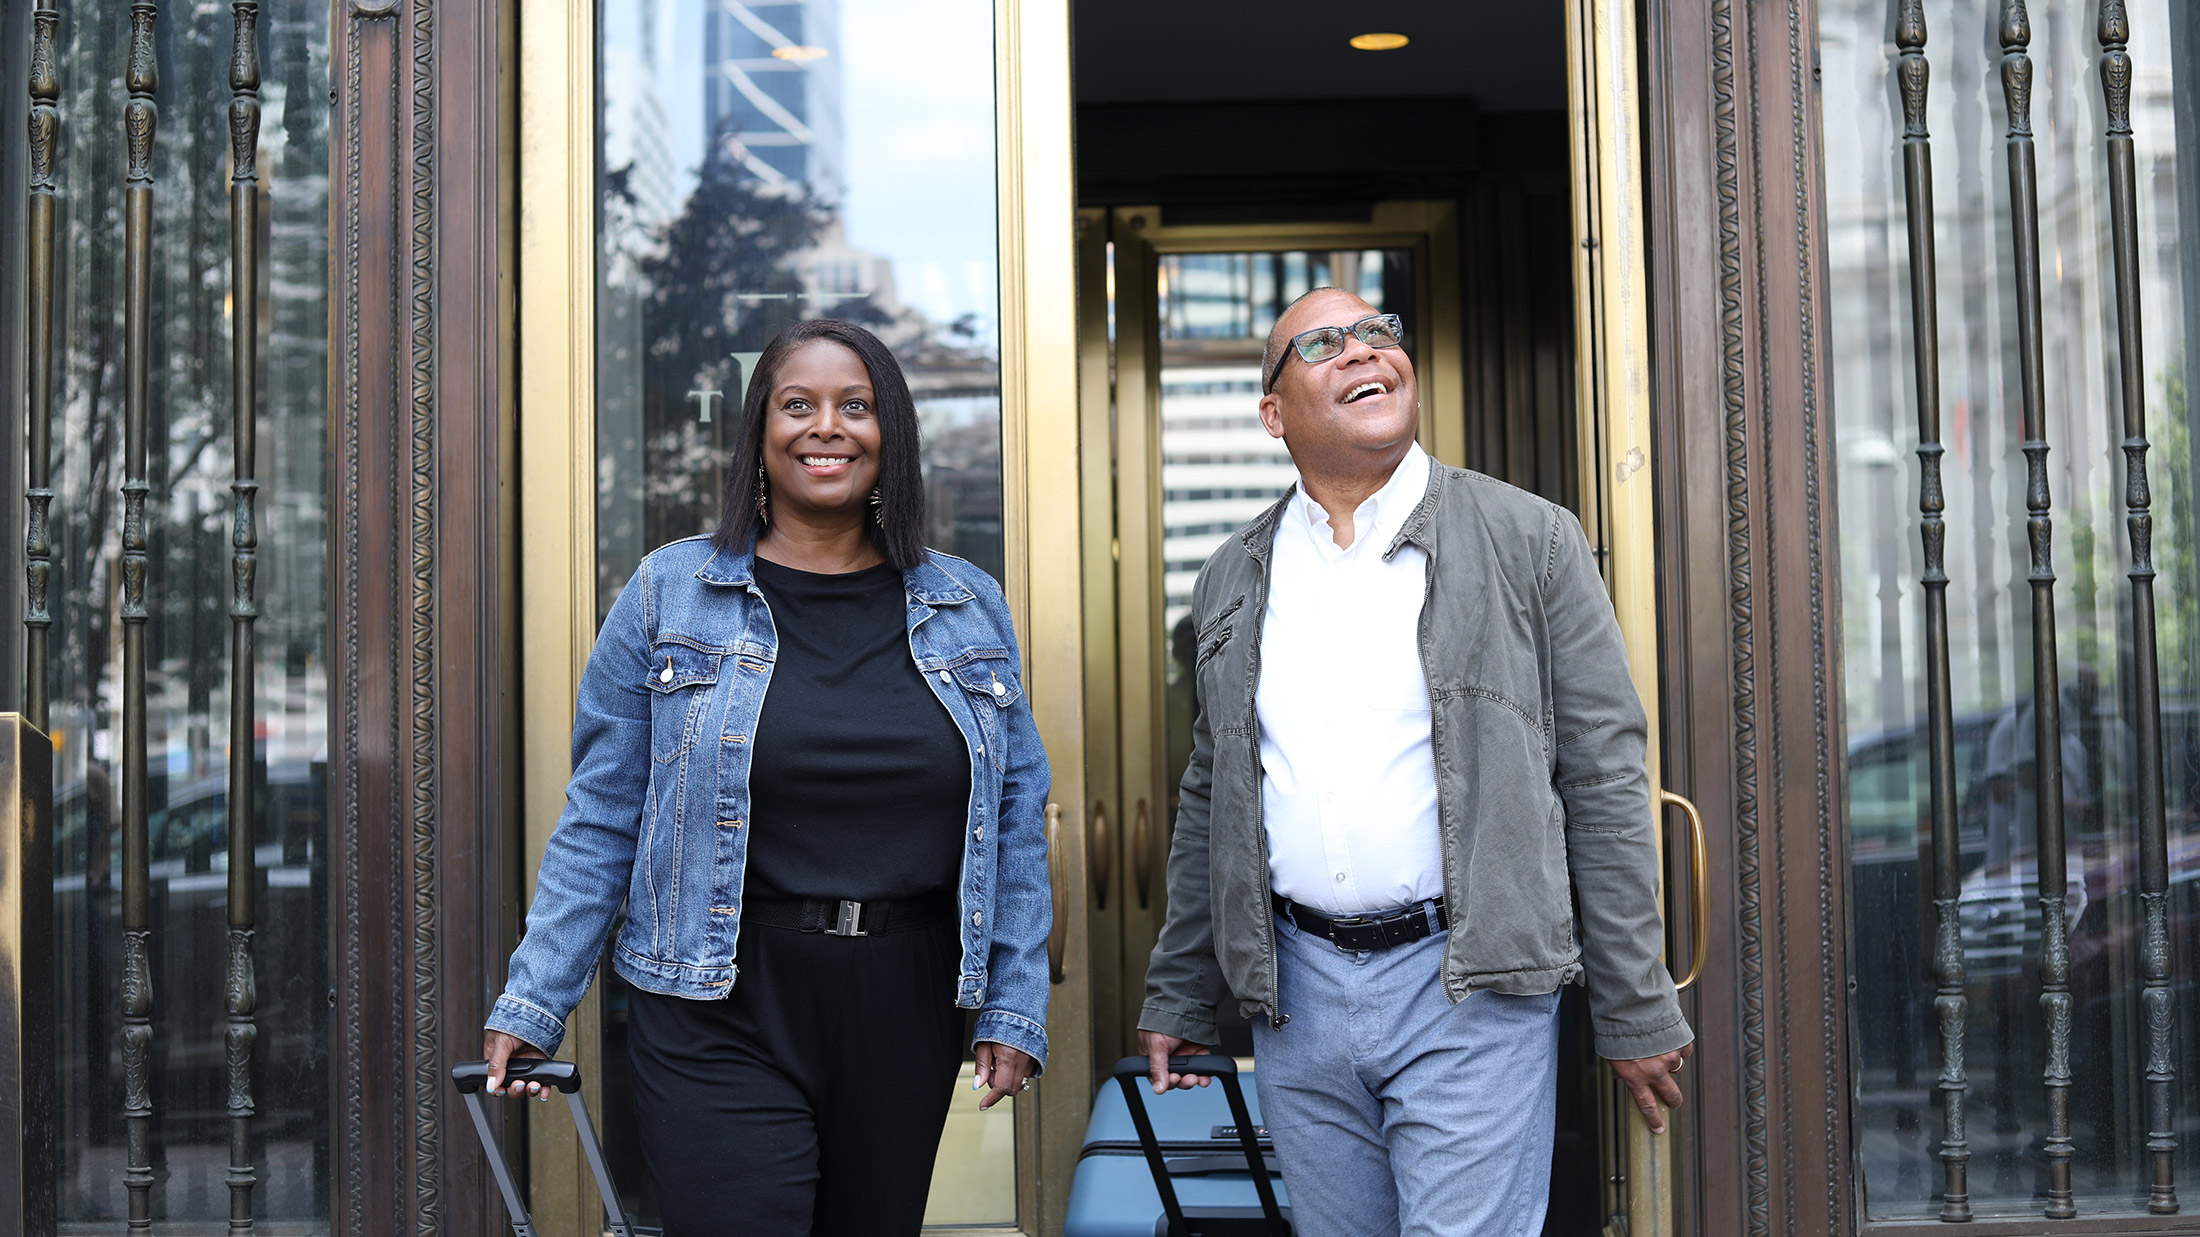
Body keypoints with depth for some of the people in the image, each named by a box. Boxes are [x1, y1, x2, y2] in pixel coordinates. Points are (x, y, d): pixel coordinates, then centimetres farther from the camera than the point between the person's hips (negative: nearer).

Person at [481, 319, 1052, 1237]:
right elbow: (599, 822, 1)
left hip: (905, 1015, 3)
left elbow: (1016, 822, 9)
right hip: (724, 1020, -3)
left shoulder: (970, 610, 8)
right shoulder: (668, 595, 1)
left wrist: (1014, 1009, 4)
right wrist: (532, 1005, -2)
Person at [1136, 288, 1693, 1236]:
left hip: (1471, 989, -4)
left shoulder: (1529, 541, 0)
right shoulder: (1234, 579, 11)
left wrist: (1636, 1013, -4)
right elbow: (1209, 802, 17)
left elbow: (1604, 777, -2)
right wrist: (1180, 998, 16)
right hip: (1296, 995, 4)